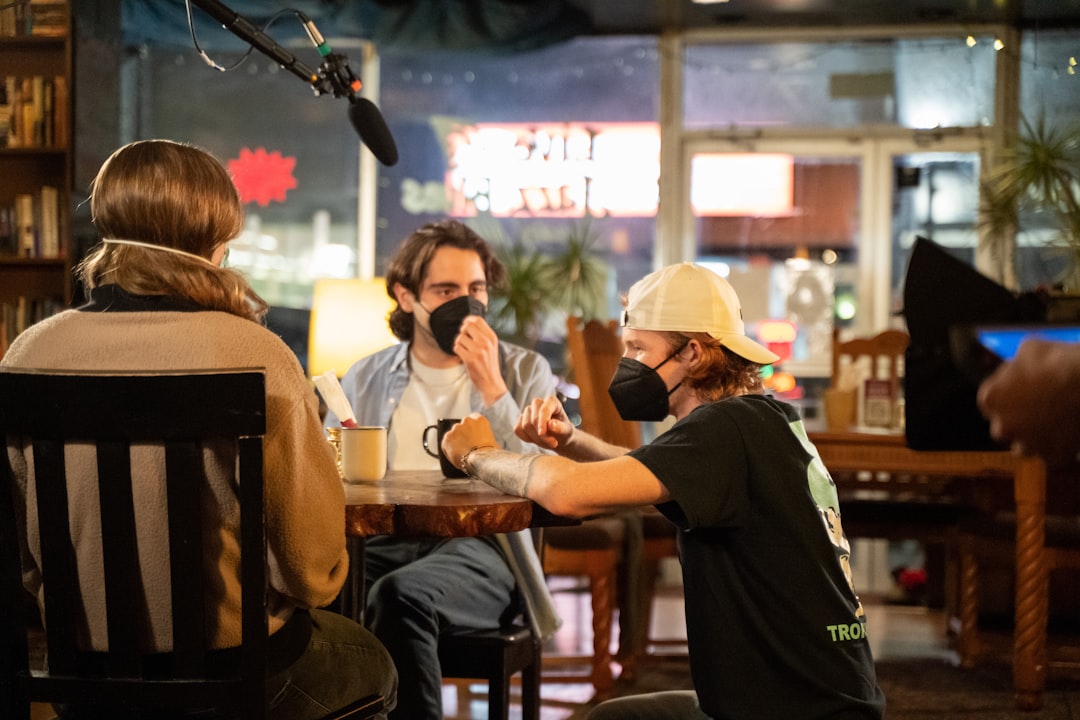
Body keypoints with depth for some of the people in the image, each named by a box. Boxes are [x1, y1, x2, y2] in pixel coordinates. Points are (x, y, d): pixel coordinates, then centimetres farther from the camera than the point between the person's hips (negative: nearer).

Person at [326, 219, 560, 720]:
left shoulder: (524, 373, 13)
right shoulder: (365, 379, 21)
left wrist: (491, 389, -10)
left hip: (477, 548, -2)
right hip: (380, 542, 2)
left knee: (401, 594, -37)